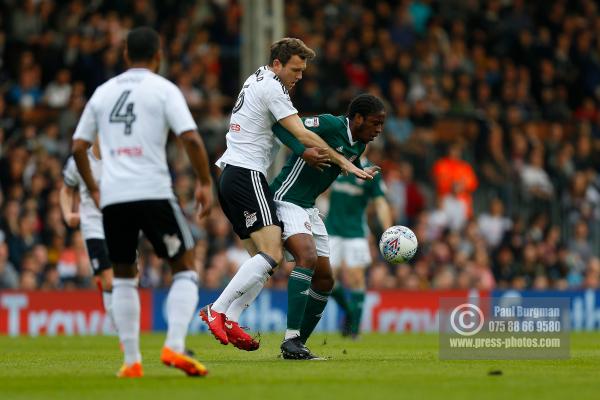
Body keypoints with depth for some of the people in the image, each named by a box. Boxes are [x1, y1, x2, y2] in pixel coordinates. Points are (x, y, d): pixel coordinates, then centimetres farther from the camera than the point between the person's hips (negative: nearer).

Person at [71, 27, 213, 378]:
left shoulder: (103, 92, 15)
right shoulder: (163, 89, 2)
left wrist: (93, 188, 28)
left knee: (124, 276, 17)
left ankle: (131, 360, 11)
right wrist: (206, 184, 0)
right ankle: (175, 347, -12)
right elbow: (191, 138, -9)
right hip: (153, 191, -4)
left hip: (112, 196, 4)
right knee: (185, 269, 6)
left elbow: (79, 146, 16)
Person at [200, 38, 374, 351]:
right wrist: (345, 164, -13)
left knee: (262, 257, 8)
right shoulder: (271, 88, -11)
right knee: (272, 253, -16)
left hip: (229, 174, 10)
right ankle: (216, 310, -18)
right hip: (247, 175, -10)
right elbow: (303, 135, -15)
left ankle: (229, 322, 1)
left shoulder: (257, 81, 19)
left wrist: (302, 152, 4)